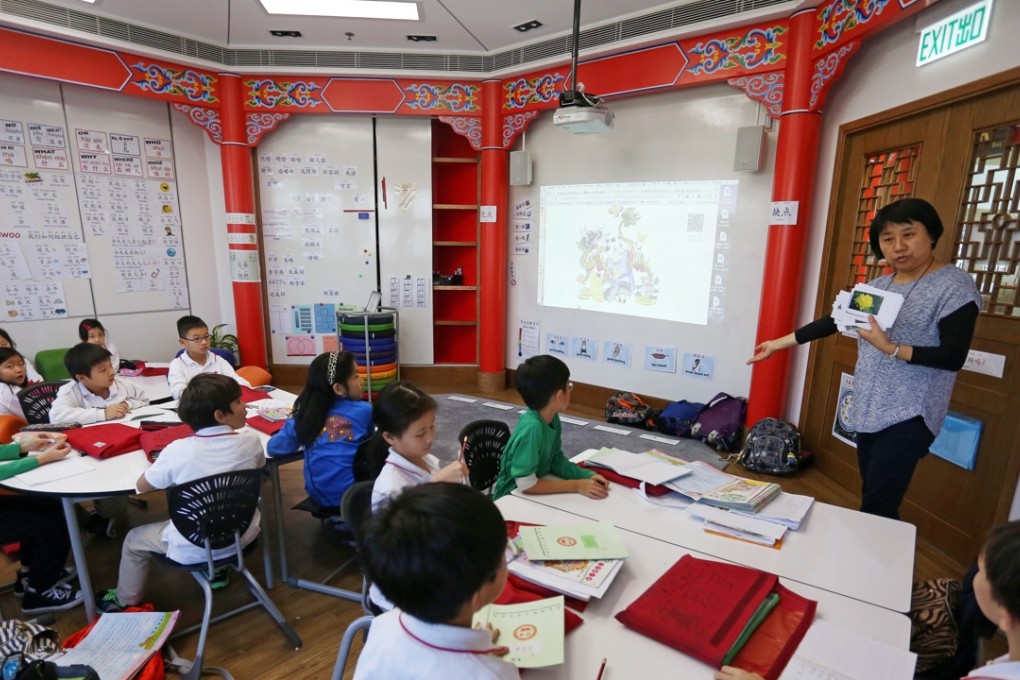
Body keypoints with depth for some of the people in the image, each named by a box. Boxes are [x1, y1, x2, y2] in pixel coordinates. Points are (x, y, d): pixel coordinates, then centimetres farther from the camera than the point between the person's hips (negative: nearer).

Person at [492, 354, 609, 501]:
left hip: (535, 495, 6)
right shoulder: (531, 428, -28)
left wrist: (588, 476, -9)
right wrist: (576, 485, -21)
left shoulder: (553, 420, -6)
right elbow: (526, 484, -26)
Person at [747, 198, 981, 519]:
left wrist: (889, 348, -25)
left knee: (878, 509, -9)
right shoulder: (878, 286, 10)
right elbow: (833, 321, 13)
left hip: (909, 416, -6)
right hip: (869, 411, 7)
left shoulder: (955, 286, -9)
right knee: (872, 504, 13)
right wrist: (778, 343, 12)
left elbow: (953, 357, -15)